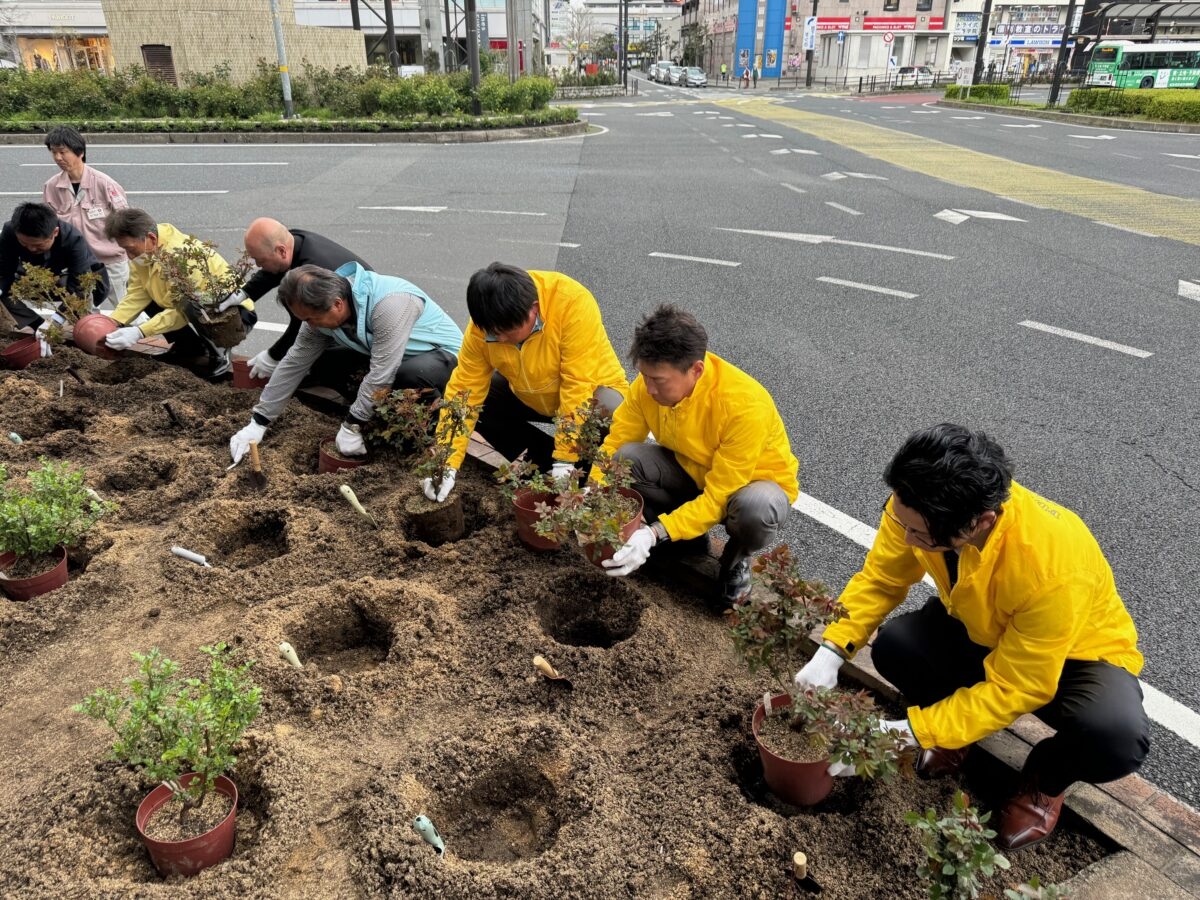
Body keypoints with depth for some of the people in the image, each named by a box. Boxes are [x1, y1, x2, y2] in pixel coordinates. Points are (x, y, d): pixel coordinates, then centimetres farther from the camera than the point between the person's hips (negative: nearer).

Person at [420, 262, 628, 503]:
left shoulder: (574, 303, -34)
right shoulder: (483, 325, -21)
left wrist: (564, 461, -33)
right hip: (527, 395, 5)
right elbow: (464, 390, -18)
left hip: (589, 390, -4)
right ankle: (543, 458, 0)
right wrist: (448, 465, -24)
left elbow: (579, 385, -34)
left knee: (606, 412, -36)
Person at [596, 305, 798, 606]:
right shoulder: (651, 381, -20)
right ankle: (688, 534, 4)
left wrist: (655, 534, -41)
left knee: (756, 509, -40)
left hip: (753, 481, -4)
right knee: (627, 460, -23)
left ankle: (736, 558, -2)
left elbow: (718, 498, -33)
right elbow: (615, 445, -13)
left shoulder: (745, 405, -35)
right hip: (693, 471, 5)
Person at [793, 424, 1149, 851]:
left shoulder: (1054, 568, -41)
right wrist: (830, 653, -27)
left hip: (1078, 650, -3)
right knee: (895, 645, -25)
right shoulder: (918, 510, -29)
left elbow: (1012, 689, -31)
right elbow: (879, 580, -14)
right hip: (982, 630, 4)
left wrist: (908, 732, -34)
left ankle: (1046, 777, 4)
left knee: (1118, 737, -34)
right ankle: (952, 726, 9)